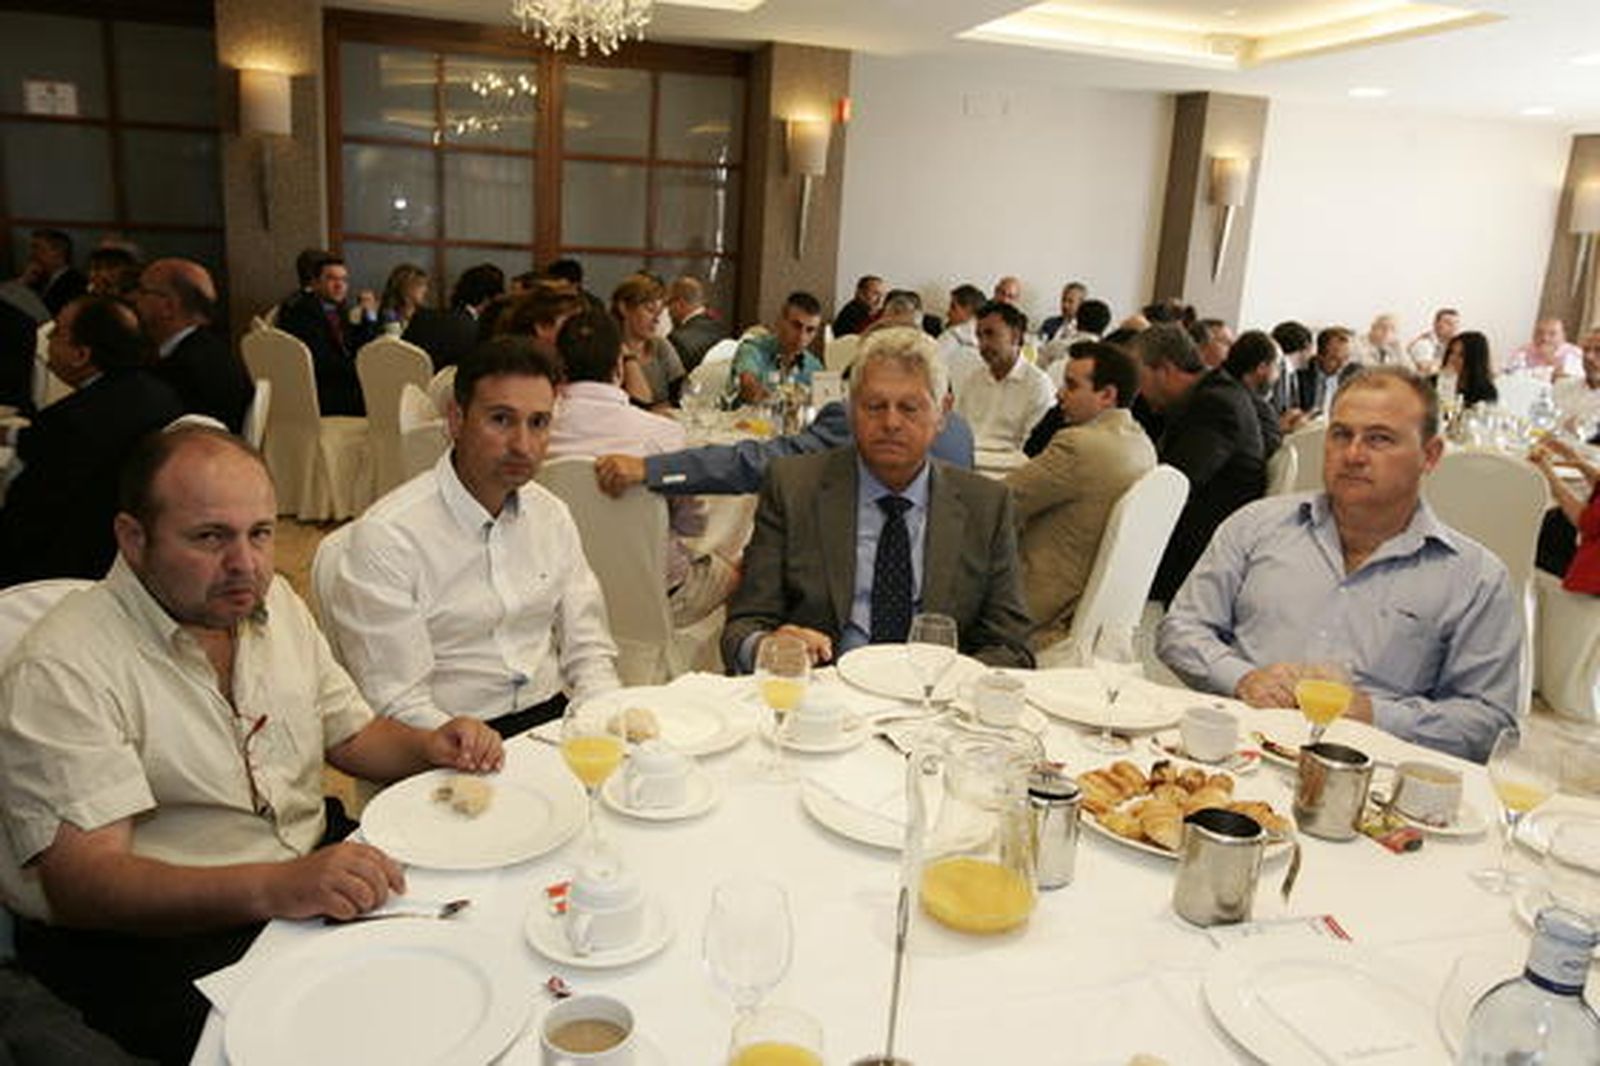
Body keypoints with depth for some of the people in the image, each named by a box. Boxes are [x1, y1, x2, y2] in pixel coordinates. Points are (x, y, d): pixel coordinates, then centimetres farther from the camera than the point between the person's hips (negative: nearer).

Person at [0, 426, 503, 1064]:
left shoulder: (273, 603, 7)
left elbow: (350, 734, 17)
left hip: (308, 884, 7)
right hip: (147, 938, -6)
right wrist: (272, 889, -36)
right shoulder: (60, 670, -16)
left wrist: (429, 748, -5)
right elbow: (80, 881, -23)